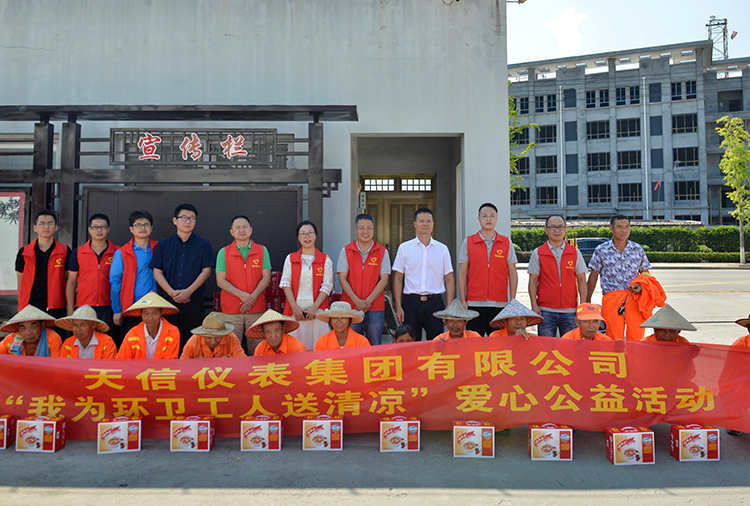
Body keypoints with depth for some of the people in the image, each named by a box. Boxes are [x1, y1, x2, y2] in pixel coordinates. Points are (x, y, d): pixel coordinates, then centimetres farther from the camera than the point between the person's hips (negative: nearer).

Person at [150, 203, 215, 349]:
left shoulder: (203, 245, 8)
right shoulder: (163, 245, 11)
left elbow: (206, 271, 0)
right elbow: (157, 272, 6)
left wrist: (188, 291, -11)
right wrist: (172, 292, -9)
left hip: (194, 301, -1)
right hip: (169, 301, 1)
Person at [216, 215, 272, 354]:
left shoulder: (262, 250, 9)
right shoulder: (223, 252, 7)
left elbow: (266, 278, 2)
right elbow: (220, 281, -1)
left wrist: (253, 297, -13)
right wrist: (241, 294, -15)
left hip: (257, 309, 1)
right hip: (231, 311, 0)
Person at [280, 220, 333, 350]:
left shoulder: (325, 259, 7)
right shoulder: (290, 258, 11)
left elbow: (327, 286, 0)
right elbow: (286, 284, 4)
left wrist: (314, 307, -11)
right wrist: (294, 307, -8)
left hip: (317, 309, -1)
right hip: (295, 309, 1)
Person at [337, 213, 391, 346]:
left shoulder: (382, 252, 5)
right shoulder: (346, 251, 5)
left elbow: (384, 280, 0)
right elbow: (342, 279, 0)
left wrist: (368, 301, -11)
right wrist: (357, 301, -11)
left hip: (375, 308, 0)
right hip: (351, 307, 0)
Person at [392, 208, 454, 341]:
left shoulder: (442, 249, 8)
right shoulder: (404, 248, 6)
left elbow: (449, 279, 8)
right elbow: (398, 278, 6)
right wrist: (398, 307, -2)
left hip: (435, 302, 1)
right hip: (411, 302, 0)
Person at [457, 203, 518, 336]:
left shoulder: (506, 243, 8)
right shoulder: (468, 242, 5)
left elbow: (512, 273, 8)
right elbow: (462, 272, 5)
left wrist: (512, 301, 2)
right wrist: (463, 301, -2)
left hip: (500, 304, 1)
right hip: (475, 304, -1)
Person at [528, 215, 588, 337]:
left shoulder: (575, 252, 9)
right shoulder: (537, 253, 4)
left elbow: (581, 279, 9)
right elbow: (533, 280, 3)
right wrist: (534, 305, -5)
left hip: (570, 310, 1)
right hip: (546, 310, -1)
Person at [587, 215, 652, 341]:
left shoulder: (638, 249, 12)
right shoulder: (601, 250, 6)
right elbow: (594, 275, 11)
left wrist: (641, 285, -3)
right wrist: (587, 300, 9)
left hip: (634, 297, 2)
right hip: (611, 297, -2)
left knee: (637, 337, -4)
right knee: (614, 338, -4)